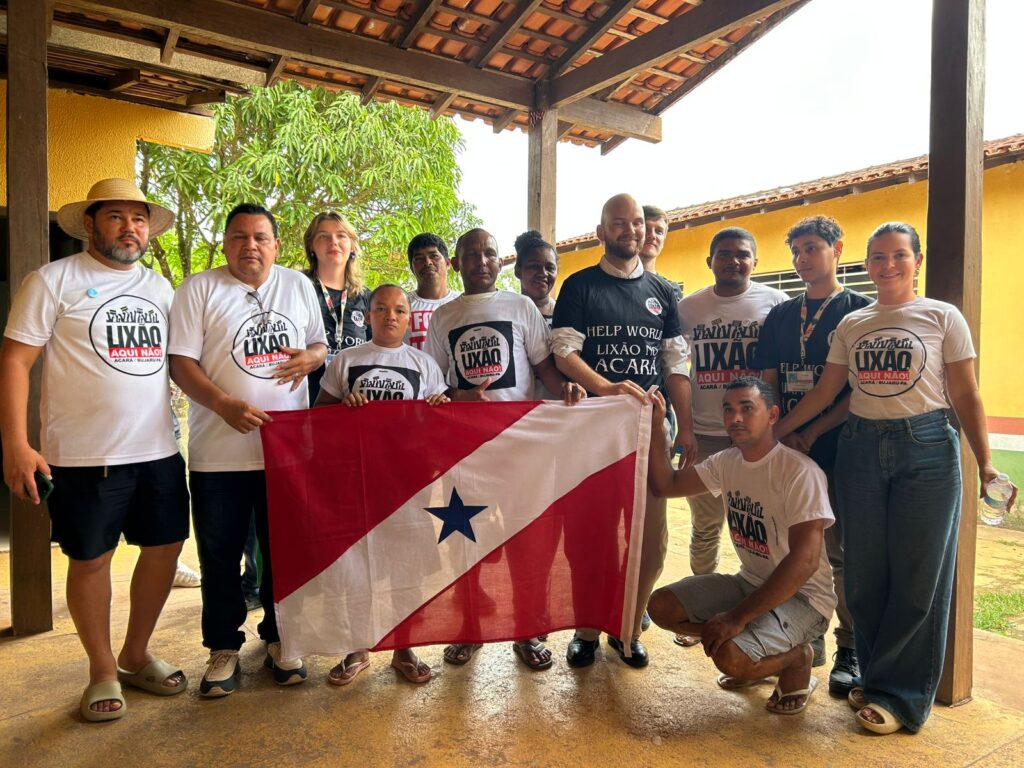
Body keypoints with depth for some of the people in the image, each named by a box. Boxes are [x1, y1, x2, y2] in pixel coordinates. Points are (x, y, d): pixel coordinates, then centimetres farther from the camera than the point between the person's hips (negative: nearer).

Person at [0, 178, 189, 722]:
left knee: (165, 547, 10)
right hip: (85, 455, -5)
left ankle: (135, 656, 31)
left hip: (159, 450, 5)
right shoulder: (55, 281, -3)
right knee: (91, 558, 5)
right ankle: (102, 671, 25)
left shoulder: (161, 288, 12)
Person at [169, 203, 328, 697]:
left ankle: (279, 639, 29)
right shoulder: (199, 289, 1)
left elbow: (321, 345, 17)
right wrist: (225, 404, -20)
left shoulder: (298, 286, 10)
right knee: (220, 555, 8)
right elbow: (180, 361, -5)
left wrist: (308, 357, -7)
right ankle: (224, 648, 26)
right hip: (219, 451, -2)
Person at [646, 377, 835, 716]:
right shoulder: (726, 462, 0)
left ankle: (797, 658, 4)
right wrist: (656, 426, -9)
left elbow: (804, 561, -28)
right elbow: (665, 484, 4)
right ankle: (752, 655, 13)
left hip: (802, 595, -7)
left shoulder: (799, 471, -23)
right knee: (662, 606, -7)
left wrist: (738, 616, -30)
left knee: (731, 656, -30)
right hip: (749, 581, 7)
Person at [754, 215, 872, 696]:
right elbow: (768, 384, 9)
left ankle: (849, 651, 16)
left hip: (841, 451, -4)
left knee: (843, 554, 3)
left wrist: (812, 433, -13)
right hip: (785, 450, 4)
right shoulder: (780, 316, 13)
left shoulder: (861, 311, 0)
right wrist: (784, 435, -5)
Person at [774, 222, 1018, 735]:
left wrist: (985, 462, -8)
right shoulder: (851, 324, 9)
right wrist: (772, 432, 5)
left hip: (926, 448, -3)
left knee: (918, 576, 2)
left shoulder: (943, 317, 1)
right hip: (861, 448, 3)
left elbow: (965, 395, -1)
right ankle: (875, 678, 26)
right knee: (865, 575, 8)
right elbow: (823, 393, 9)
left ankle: (900, 694, 18)